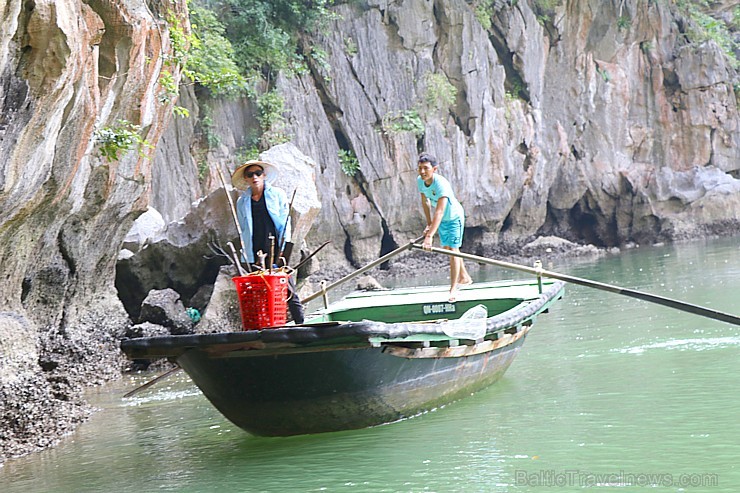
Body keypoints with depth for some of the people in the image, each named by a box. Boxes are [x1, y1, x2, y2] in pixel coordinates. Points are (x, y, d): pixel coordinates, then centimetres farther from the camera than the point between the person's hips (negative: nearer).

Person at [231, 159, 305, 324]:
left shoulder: (277, 194, 8)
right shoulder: (242, 202, 14)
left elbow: (285, 223, 5)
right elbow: (243, 230, 17)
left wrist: (284, 250, -4)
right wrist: (246, 252, 8)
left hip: (276, 250, -2)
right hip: (256, 256, 2)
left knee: (289, 291, -6)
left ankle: (301, 324, -3)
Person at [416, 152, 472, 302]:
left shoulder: (441, 184, -38)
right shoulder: (420, 181, -16)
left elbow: (439, 211, -45)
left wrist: (429, 236, -51)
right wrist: (429, 224, 1)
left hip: (454, 217, -8)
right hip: (441, 220, 8)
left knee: (453, 250, -12)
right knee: (446, 248, 18)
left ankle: (453, 288, -7)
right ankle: (464, 277, 38)